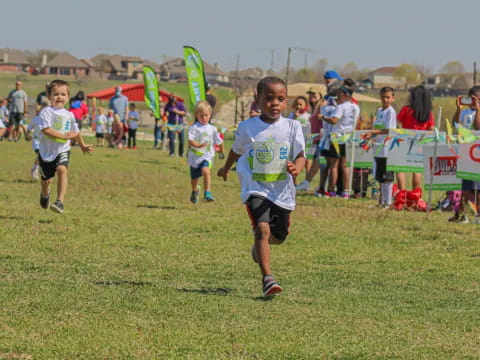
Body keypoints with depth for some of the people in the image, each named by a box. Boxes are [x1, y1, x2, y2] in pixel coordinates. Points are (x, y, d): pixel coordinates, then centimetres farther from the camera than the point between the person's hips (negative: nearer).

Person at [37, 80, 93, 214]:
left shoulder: (69, 115, 7)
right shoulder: (46, 112, -9)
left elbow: (75, 132, 24)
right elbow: (45, 129, -21)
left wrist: (82, 145, 35)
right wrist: (63, 136, -25)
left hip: (63, 150, 1)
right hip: (46, 151, -1)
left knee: (61, 170, -28)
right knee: (46, 179, 14)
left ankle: (60, 202, -35)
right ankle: (45, 194, 52)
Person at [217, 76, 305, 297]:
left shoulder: (292, 127, -3)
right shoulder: (247, 128, -3)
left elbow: (301, 155, -7)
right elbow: (237, 151, 17)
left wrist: (296, 168, -31)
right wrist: (226, 168, 34)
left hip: (282, 190, 2)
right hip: (255, 188, -2)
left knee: (279, 236, 15)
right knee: (262, 228, -23)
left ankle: (259, 246, 52)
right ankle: (267, 279, -26)